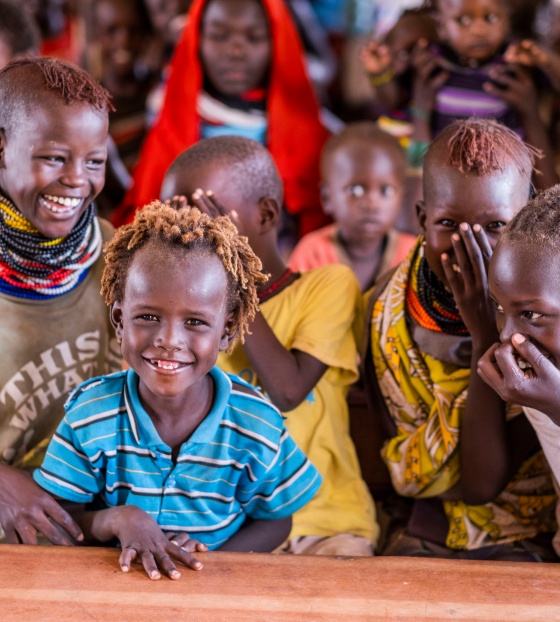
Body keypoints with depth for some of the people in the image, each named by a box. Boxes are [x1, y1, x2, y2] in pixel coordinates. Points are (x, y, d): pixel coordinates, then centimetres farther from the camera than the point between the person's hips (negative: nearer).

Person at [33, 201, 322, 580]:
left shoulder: (257, 423, -10)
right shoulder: (90, 412, -9)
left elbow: (275, 520, 1)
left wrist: (209, 559, -15)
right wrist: (114, 519, -22)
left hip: (215, 585, 1)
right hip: (114, 581, 0)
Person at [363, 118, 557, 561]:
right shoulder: (391, 313, -6)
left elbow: (483, 482, -18)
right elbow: (476, 484, -9)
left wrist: (489, 330, -25)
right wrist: (486, 339, -18)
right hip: (437, 530, 3)